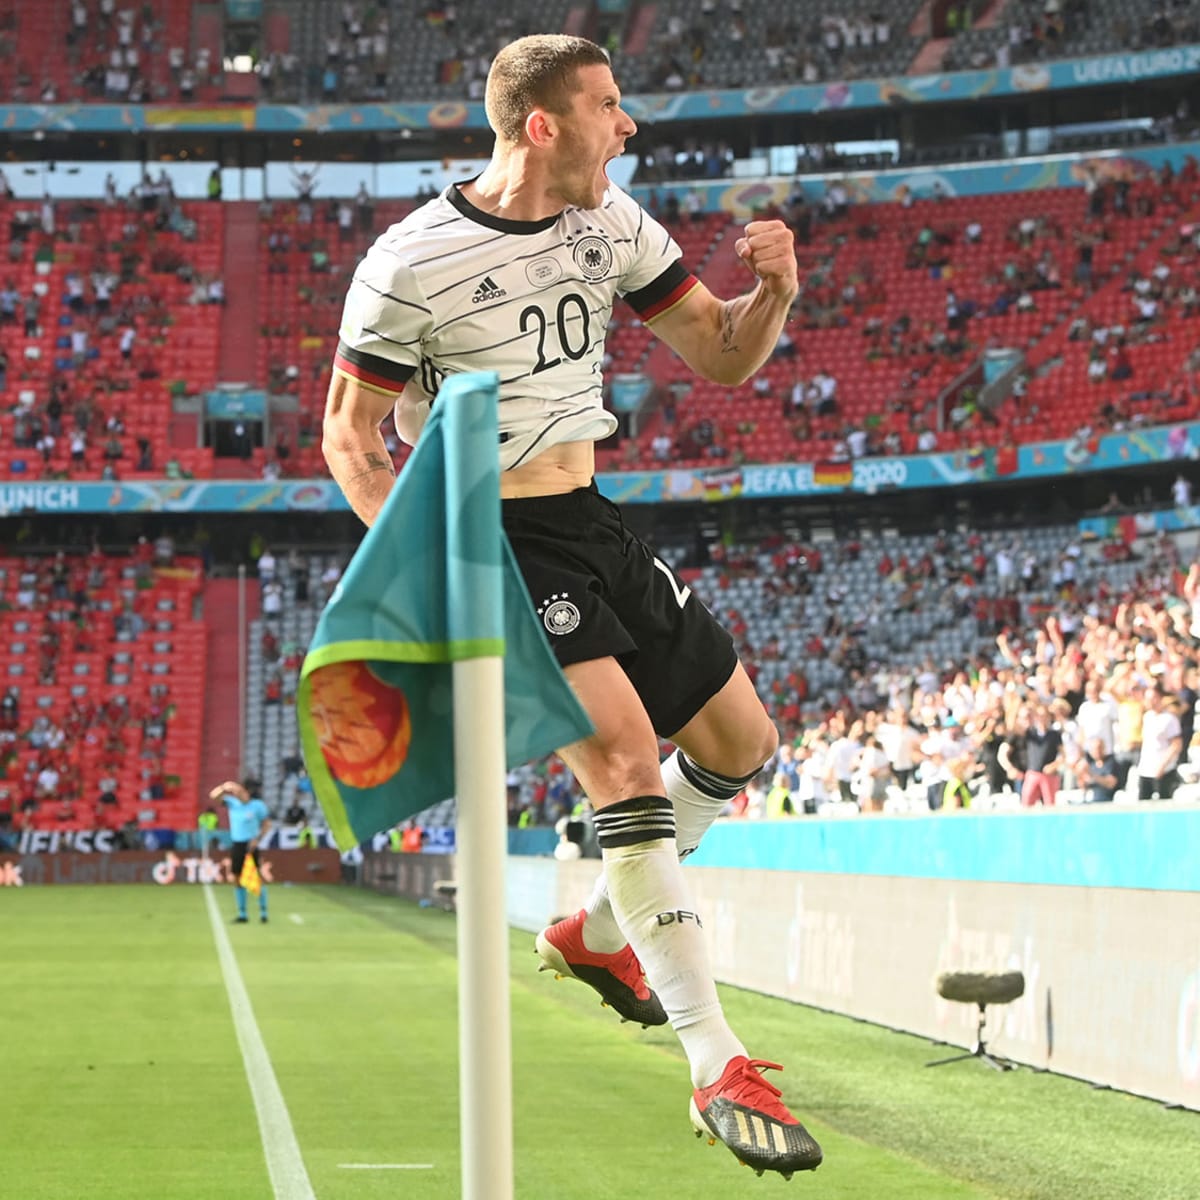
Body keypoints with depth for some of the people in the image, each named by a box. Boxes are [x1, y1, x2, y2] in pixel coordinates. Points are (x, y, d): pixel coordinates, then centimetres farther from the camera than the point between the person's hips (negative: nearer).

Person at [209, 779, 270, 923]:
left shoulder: (257, 806, -7)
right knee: (237, 880, 5)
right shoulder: (231, 802, 2)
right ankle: (242, 914, 13)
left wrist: (258, 839, -11)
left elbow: (267, 823, 0)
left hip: (250, 845, -4)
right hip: (236, 845, 4)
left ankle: (263, 912, 4)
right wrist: (224, 788, -23)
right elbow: (213, 798, -6)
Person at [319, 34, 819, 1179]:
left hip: (593, 526, 8)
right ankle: (719, 1073, -20)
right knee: (628, 762, -22)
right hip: (494, 544, -8)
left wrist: (771, 291, -13)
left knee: (740, 741, 13)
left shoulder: (612, 223, 4)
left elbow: (722, 356, 9)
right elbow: (349, 437, -9)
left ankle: (596, 932, 34)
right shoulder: (412, 263, -16)